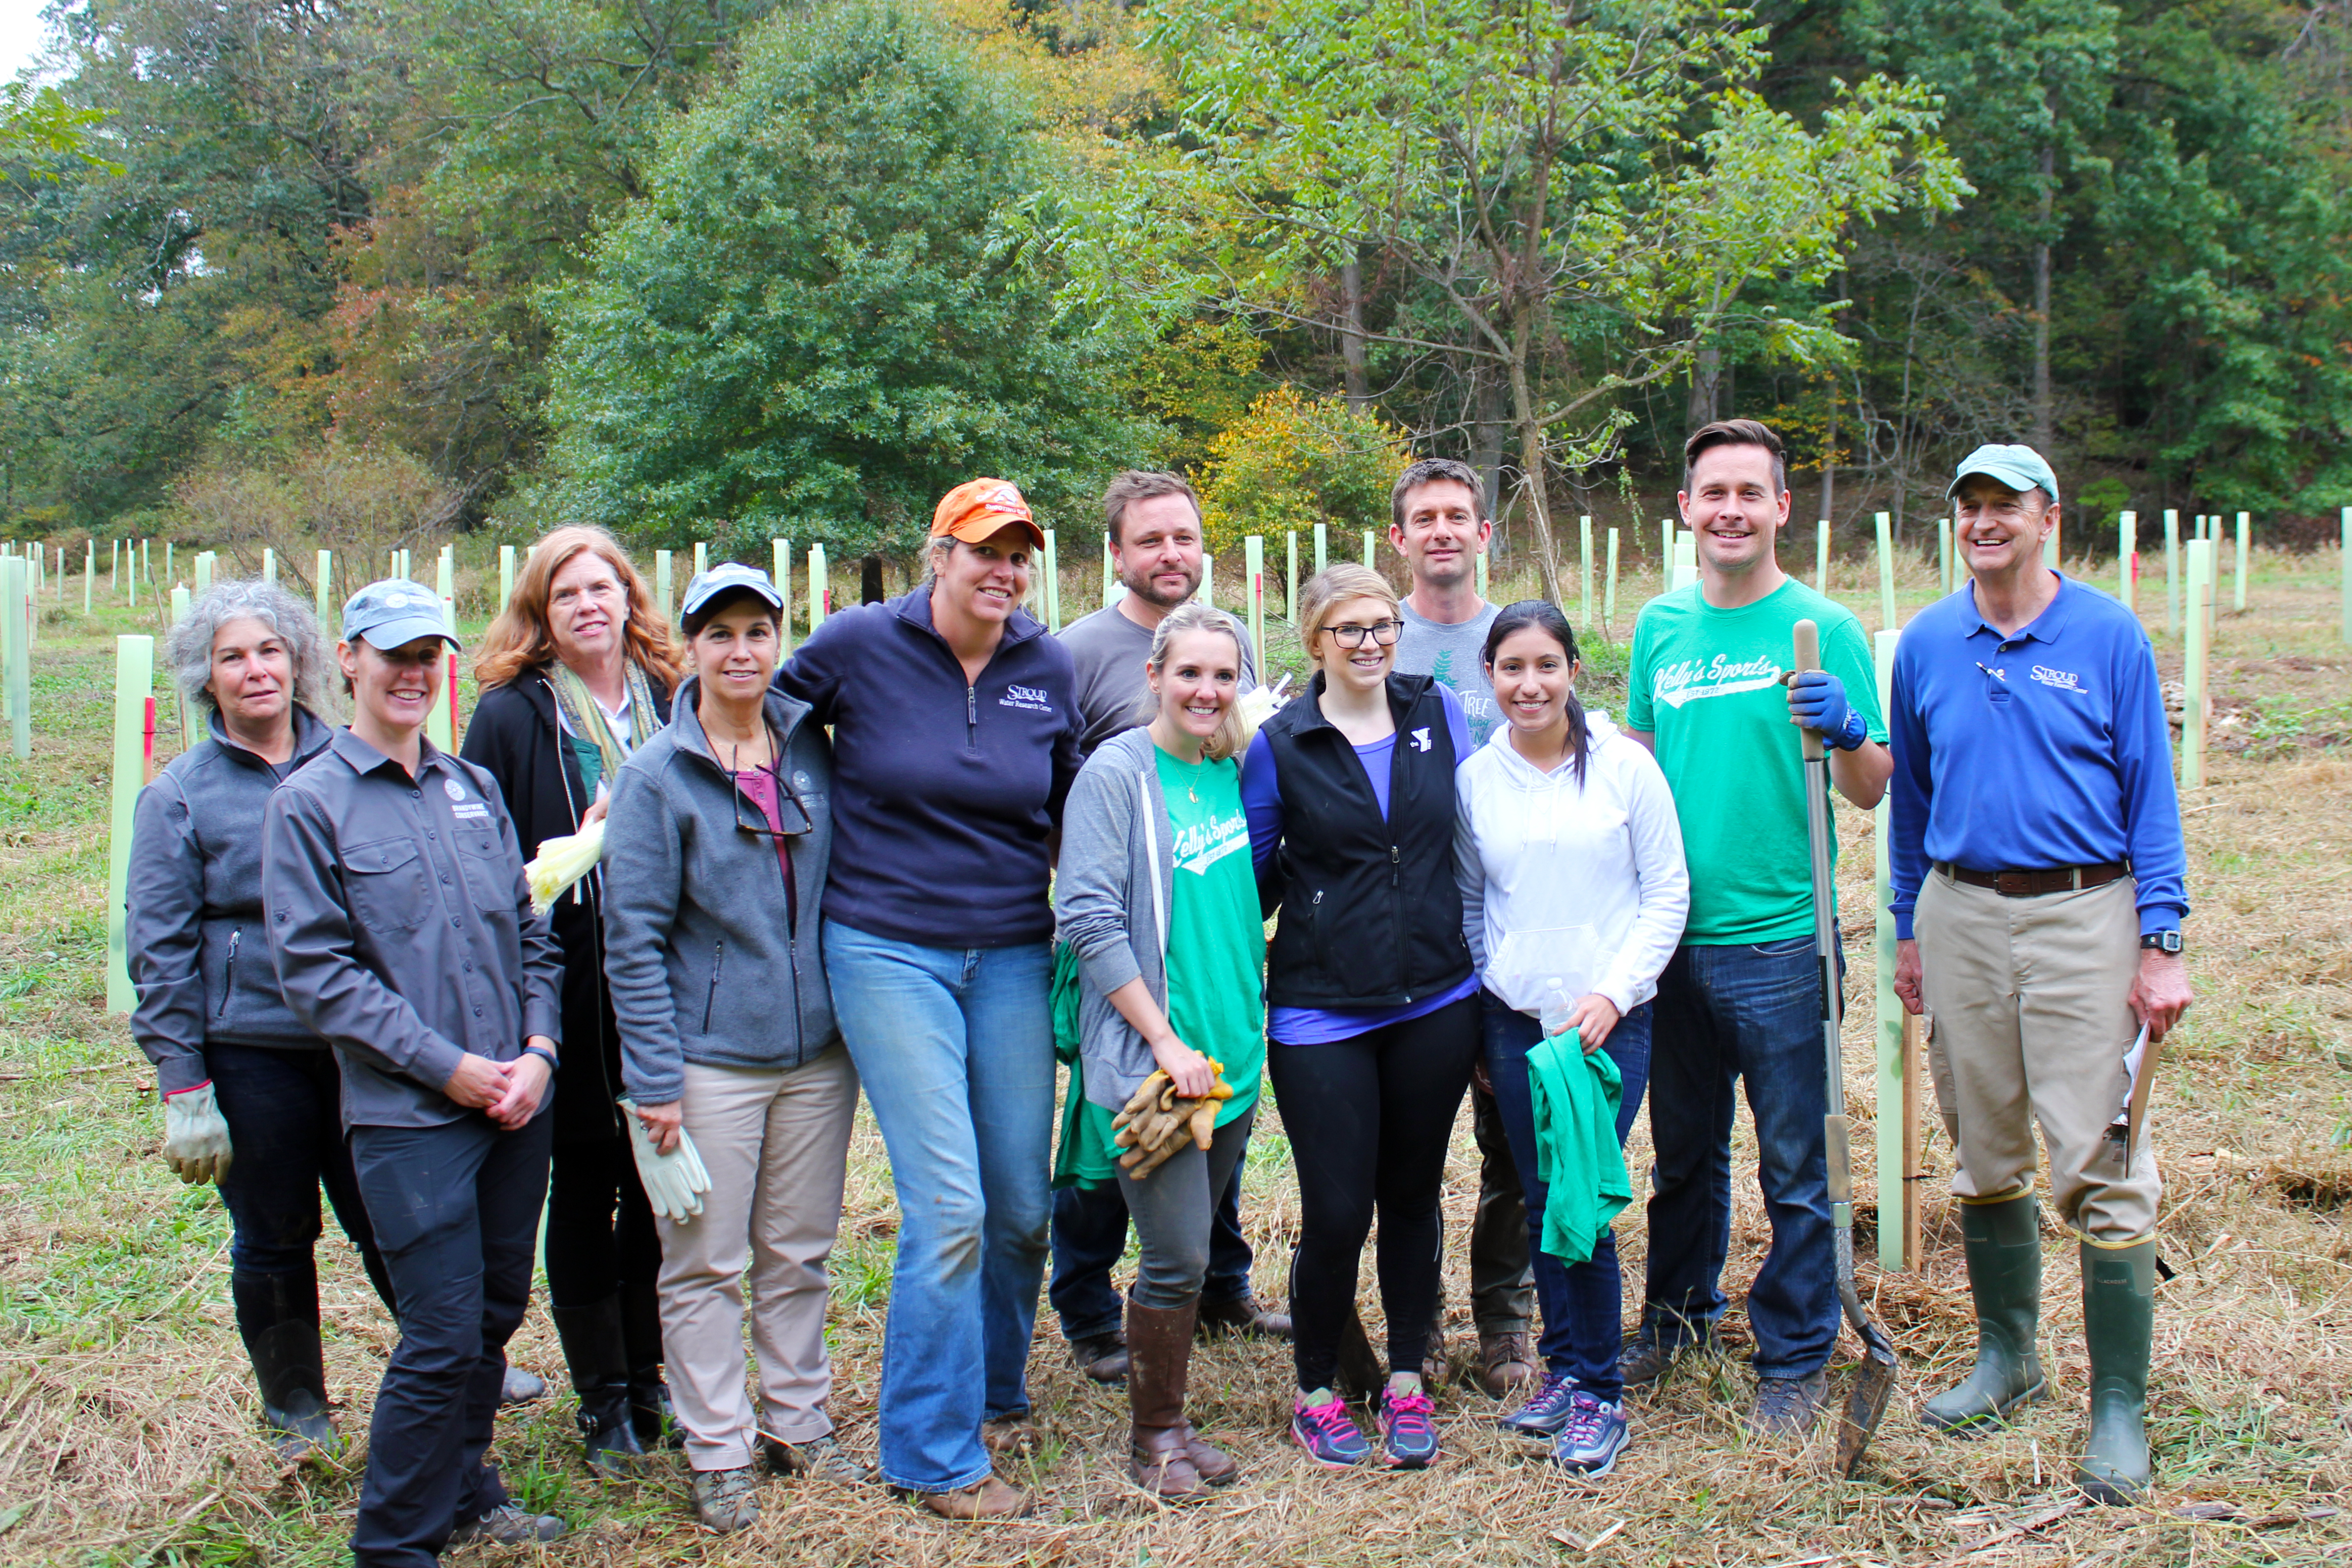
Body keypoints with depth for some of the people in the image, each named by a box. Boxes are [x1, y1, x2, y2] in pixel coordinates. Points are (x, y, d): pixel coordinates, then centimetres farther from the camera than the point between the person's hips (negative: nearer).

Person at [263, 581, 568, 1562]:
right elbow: (314, 972, -9)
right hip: (409, 1114, -5)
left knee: (495, 1314, 14)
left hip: (517, 1101, 5)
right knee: (443, 1337, -5)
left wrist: (538, 1049, -2)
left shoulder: (474, 788, 12)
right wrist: (446, 1065, -12)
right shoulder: (309, 804, -3)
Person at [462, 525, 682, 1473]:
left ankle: (648, 1382, 25)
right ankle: (602, 1401, 19)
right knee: (585, 1190, 7)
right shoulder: (512, 716, -1)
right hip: (573, 991, -3)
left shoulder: (672, 703, 8)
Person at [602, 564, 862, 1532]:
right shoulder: (657, 774, -7)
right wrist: (655, 1077, -11)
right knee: (705, 1263, 5)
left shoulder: (810, 746, 5)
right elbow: (633, 936, -7)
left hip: (816, 1050, 4)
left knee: (799, 1253, 14)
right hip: (710, 1055, -3)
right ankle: (719, 1452, 18)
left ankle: (800, 1426, 28)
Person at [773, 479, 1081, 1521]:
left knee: (1021, 1203, 8)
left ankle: (997, 1396, 34)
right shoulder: (860, 644, -6)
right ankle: (937, 1453, 9)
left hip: (1012, 955, 4)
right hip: (889, 950, -4)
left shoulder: (1048, 666, 4)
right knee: (948, 1206, -8)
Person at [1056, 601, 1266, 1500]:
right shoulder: (1116, 774, -10)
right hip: (1146, 1060, -6)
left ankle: (1167, 1418, 27)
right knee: (1178, 1256, -4)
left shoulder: (1236, 773, 9)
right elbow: (1089, 919, -14)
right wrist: (1166, 1041, -16)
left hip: (1232, 1056, 6)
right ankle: (1153, 1435, 14)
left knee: (1192, 1249, 13)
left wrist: (1242, 1034, 10)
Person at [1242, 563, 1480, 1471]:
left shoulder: (1438, 713, 4)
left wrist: (1479, 959, 13)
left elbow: (1470, 833, 13)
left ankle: (1407, 1382, 28)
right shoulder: (1280, 745, -4)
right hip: (1322, 1014, -3)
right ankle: (1315, 1390, 19)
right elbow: (1252, 875, 4)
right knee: (1336, 1212, -2)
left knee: (1413, 1195, 12)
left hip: (1436, 1003, 3)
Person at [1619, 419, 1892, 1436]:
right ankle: (1679, 1313, 39)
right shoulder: (1660, 627, 8)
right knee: (1682, 1151, 19)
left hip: (1780, 940, -4)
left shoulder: (1822, 629, -5)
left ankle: (1794, 1360, 20)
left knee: (1796, 1169, 5)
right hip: (1673, 934, 4)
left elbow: (1871, 792, -5)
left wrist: (1847, 733, -26)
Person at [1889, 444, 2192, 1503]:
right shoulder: (1926, 644, 7)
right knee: (1985, 1157, 12)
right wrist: (1908, 930, 13)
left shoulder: (2110, 638, -2)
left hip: (2084, 912, -3)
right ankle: (2007, 1357, 29)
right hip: (1962, 915, 4)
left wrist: (2160, 943, -6)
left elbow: (2150, 793, -1)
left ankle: (2121, 1408, 3)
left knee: (2101, 1167, -6)